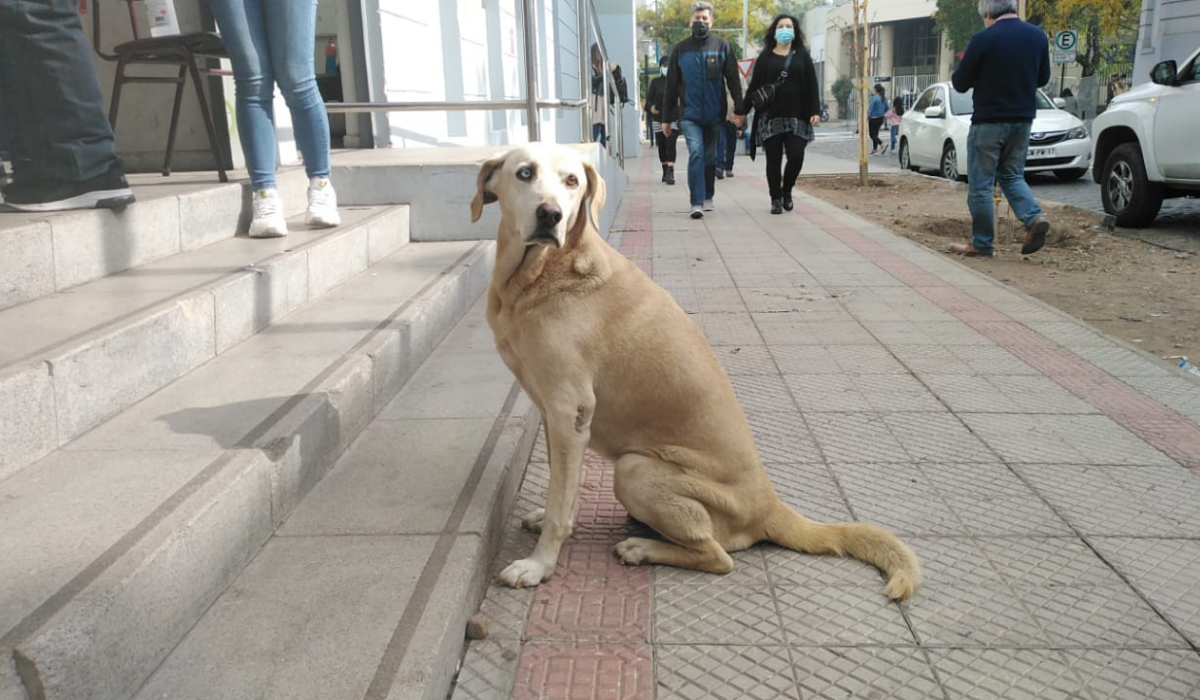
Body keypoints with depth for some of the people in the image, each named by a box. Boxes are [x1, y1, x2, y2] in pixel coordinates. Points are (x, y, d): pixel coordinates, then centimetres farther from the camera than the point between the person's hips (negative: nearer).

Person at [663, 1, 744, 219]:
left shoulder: (722, 46, 4)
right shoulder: (681, 49, 5)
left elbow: (733, 80, 0)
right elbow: (671, 86, 7)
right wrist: (666, 118, 6)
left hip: (714, 114, 1)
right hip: (689, 114, -1)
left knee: (710, 157, 11)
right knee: (696, 154, -15)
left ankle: (708, 197, 27)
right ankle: (696, 202, -16)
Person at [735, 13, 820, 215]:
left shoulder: (802, 56, 10)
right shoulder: (765, 58, 8)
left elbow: (812, 85, 5)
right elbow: (754, 86, 6)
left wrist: (815, 111, -5)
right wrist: (742, 110, -1)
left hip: (796, 116, 0)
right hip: (770, 116, 0)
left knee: (796, 156, -8)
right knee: (773, 160, 1)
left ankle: (786, 190, 16)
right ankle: (776, 199, 10)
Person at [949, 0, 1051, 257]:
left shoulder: (982, 39, -13)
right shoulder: (1038, 36, 4)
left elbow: (960, 83, -5)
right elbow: (1042, 78, 16)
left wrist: (968, 65, 15)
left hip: (989, 121, -6)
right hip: (1023, 120, 6)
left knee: (980, 184, 3)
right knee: (1012, 175, 19)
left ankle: (981, 244, 8)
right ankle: (1034, 218, -3)